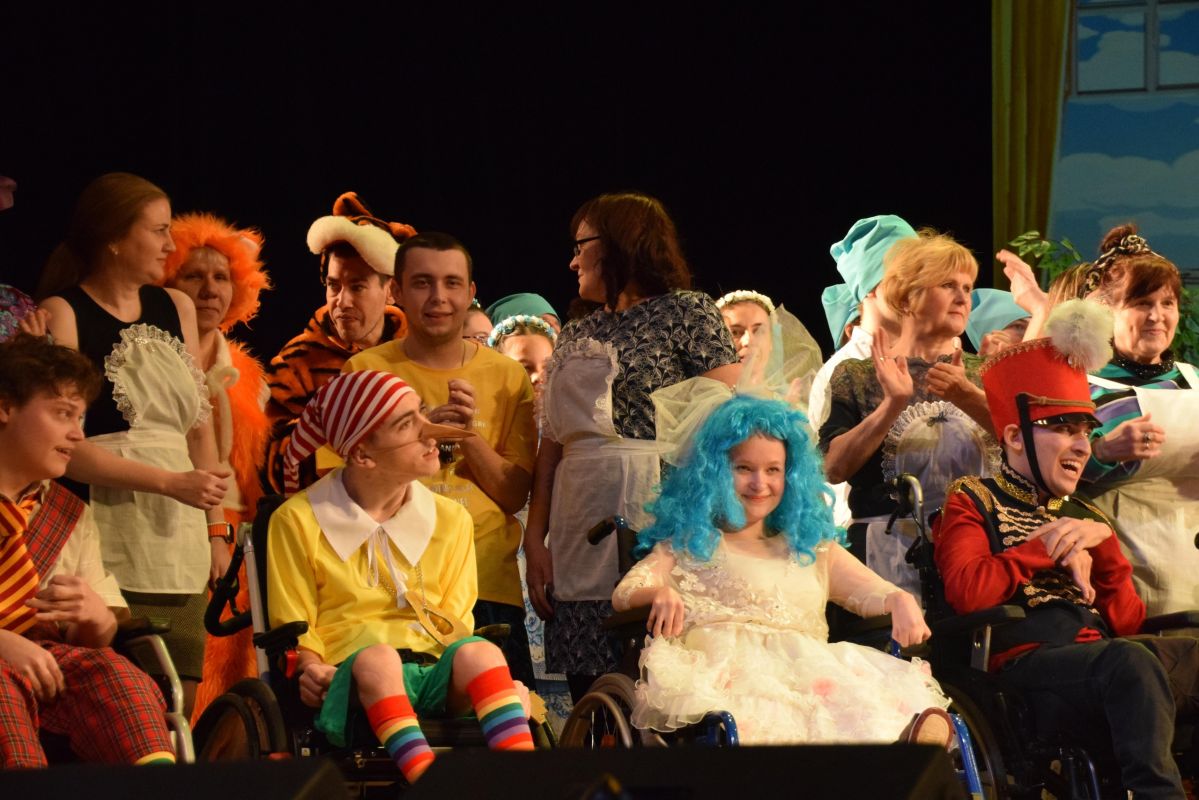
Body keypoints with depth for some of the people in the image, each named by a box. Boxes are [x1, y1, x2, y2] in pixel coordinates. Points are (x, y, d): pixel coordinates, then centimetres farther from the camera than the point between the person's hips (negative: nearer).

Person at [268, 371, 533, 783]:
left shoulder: (450, 519, 18)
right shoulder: (299, 521, 8)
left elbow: (455, 625, 13)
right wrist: (314, 670, -15)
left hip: (438, 674, 3)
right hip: (353, 679, -3)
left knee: (480, 653, -33)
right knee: (377, 656, -39)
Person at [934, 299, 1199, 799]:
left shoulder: (1084, 516, 30)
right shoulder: (972, 501, 13)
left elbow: (1128, 620, 20)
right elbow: (967, 594, -8)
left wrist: (1100, 544, 5)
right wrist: (1046, 545, 0)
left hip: (1102, 654, 7)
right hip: (1026, 659, -6)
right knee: (1130, 660, -38)